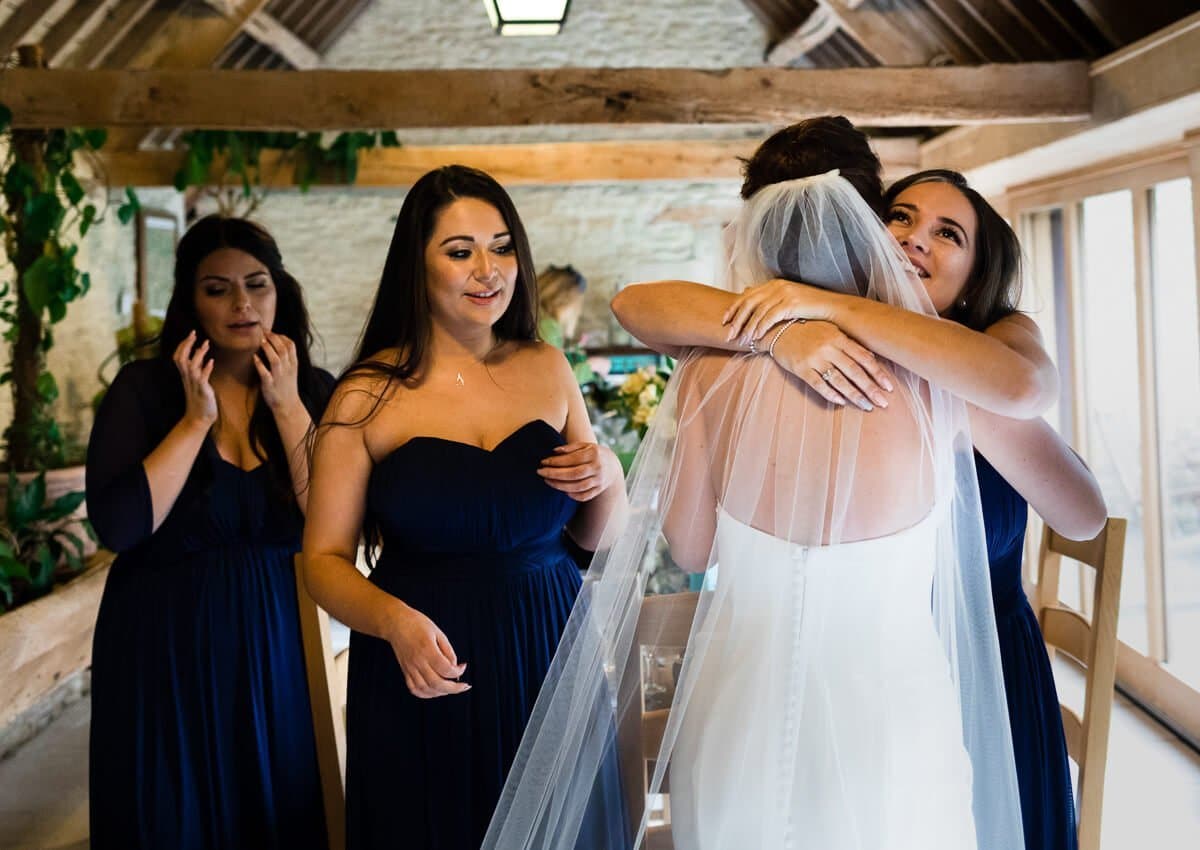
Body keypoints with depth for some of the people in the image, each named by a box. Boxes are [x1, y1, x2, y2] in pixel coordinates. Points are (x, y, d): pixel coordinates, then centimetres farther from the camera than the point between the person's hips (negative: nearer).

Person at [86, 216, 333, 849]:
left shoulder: (313, 391, 1)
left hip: (277, 647, 2)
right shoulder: (144, 387, -5)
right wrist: (196, 419, -16)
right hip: (166, 653, -2)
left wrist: (287, 406, -13)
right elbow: (118, 527, -17)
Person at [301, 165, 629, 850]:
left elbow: (593, 536, 12)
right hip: (426, 677, -3)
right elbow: (325, 560, -5)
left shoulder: (548, 369, 3)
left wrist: (608, 480, -9)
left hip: (548, 664, 3)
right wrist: (394, 621, -23)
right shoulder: (368, 397, -8)